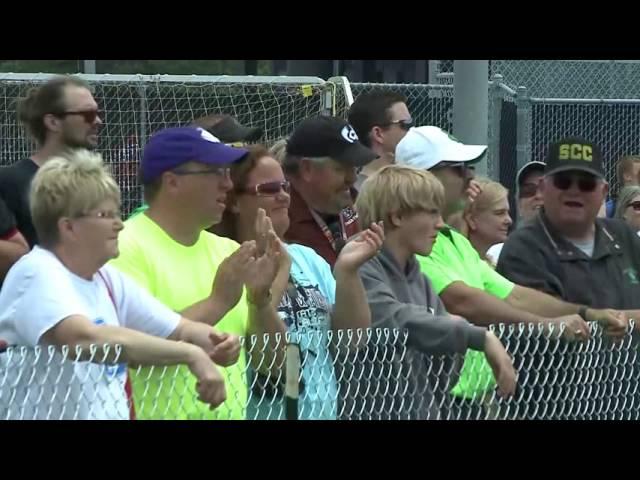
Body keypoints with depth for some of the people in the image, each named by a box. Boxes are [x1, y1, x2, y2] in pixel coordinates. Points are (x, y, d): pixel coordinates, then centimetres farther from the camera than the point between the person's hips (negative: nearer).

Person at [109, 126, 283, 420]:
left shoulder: (227, 251, 9)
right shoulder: (127, 248, -9)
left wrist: (259, 299, -7)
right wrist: (217, 302, -18)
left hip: (231, 412, 6)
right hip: (157, 413, -6)